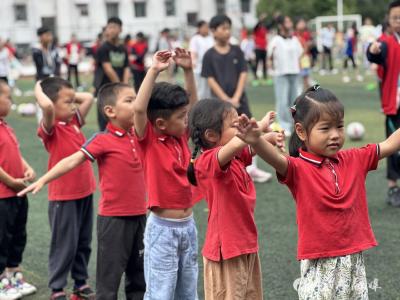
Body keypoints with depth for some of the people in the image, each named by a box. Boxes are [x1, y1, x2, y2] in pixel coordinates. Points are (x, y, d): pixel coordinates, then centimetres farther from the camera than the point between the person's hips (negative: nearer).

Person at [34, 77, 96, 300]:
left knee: (84, 242, 17)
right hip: (63, 196, -7)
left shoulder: (75, 121, 6)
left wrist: (70, 96, 5)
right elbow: (47, 106, -35)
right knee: (65, 244, 3)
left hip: (85, 192, 7)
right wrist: (39, 89, -18)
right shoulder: (51, 128, -16)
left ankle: (81, 282, 31)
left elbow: (89, 98, 12)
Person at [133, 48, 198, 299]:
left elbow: (192, 102, 12)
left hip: (188, 225, 7)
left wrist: (188, 70, 0)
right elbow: (139, 109, -29)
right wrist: (154, 70, -28)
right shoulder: (149, 141, -13)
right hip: (163, 228, -7)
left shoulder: (181, 136, 4)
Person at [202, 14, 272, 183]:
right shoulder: (209, 55, -5)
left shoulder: (237, 51, 3)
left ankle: (252, 169, 5)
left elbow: (243, 74, 1)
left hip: (239, 99, 3)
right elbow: (210, 80, -7)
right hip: (220, 101, -3)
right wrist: (226, 100, -13)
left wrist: (236, 98, -10)